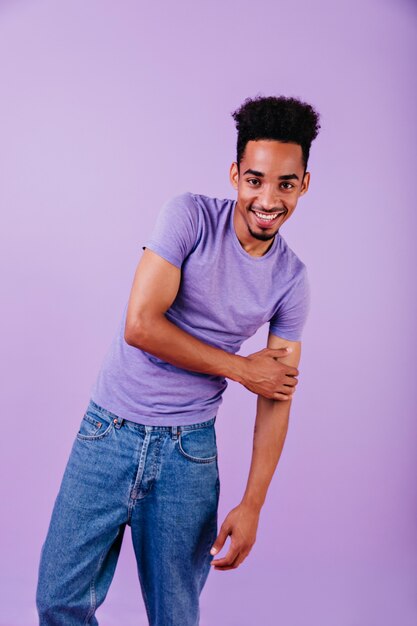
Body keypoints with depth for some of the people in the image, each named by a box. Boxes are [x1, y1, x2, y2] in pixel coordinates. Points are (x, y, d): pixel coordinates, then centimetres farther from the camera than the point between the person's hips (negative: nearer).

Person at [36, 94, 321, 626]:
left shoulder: (291, 280, 0)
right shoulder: (191, 217, -10)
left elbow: (277, 397, 2)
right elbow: (140, 325, -17)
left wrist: (252, 506, -3)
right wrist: (240, 368, -10)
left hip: (189, 451, 2)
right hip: (109, 430, -1)